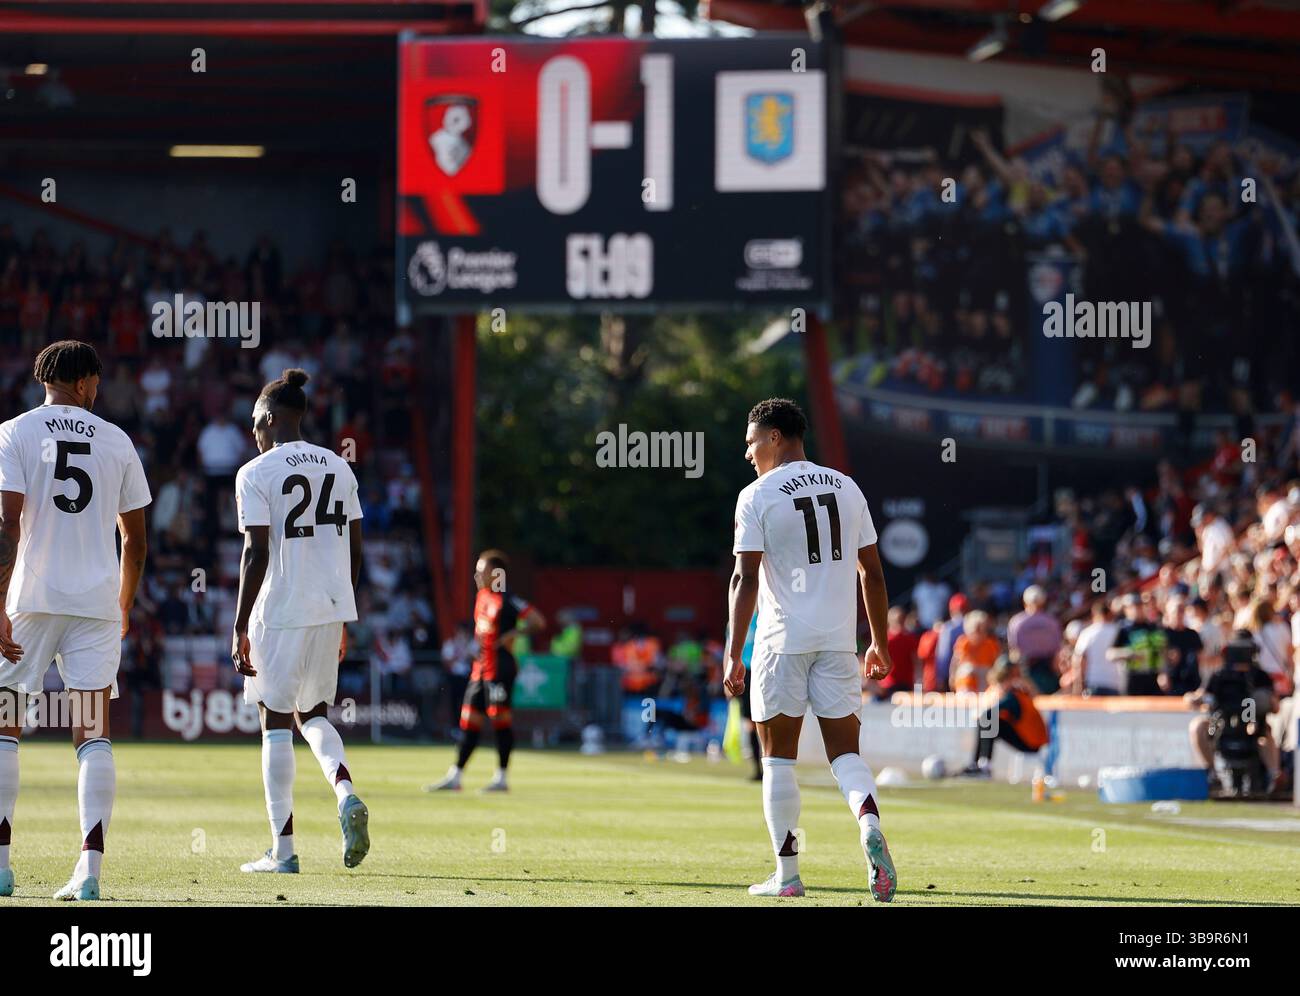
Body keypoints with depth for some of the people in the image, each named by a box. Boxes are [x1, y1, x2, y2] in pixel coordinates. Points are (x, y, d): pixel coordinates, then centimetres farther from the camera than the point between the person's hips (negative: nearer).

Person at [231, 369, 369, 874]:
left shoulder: (256, 473, -7)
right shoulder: (339, 468, 10)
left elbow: (256, 554, -14)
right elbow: (354, 549, 12)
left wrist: (241, 627, -11)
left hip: (280, 610, -5)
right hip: (331, 607, 6)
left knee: (276, 722, 2)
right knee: (312, 713, 20)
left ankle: (283, 849, 2)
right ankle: (346, 794, -8)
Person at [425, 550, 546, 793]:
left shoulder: (507, 600, -11)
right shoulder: (482, 597, 14)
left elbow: (538, 621, -16)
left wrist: (513, 634, -21)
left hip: (500, 669, -9)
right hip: (480, 668, 9)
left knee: (500, 718, -5)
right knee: (470, 719, 9)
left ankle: (501, 778, 0)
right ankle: (454, 777, 11)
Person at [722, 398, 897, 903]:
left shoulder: (757, 497, -5)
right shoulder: (846, 488, 10)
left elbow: (746, 580, -11)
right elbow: (872, 573, 12)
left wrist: (733, 655, -10)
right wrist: (880, 643, 19)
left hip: (782, 642, -4)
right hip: (838, 642, 4)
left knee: (778, 757, 6)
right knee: (845, 752, 6)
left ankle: (786, 874, 5)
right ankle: (870, 825, -24)